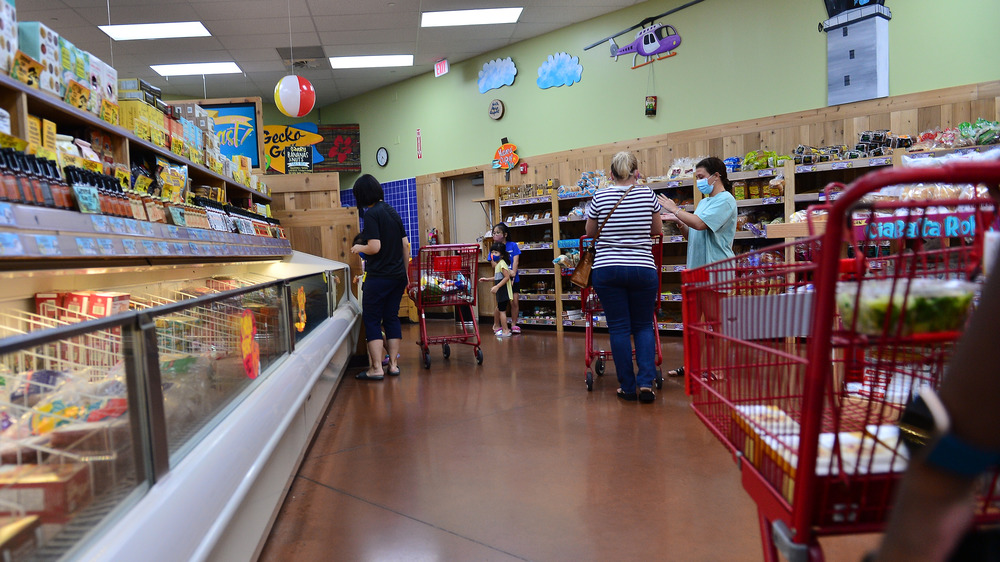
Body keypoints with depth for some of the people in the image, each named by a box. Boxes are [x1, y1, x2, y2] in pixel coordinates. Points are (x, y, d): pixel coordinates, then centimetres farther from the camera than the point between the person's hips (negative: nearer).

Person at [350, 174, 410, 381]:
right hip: (398, 276, 7)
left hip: (378, 277, -7)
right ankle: (393, 365, 15)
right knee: (392, 318, 12)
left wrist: (358, 248, 1)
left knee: (371, 320, 1)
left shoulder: (371, 214, -12)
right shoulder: (392, 211, 11)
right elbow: (406, 245, 13)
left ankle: (376, 368, 0)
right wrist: (404, 272, 19)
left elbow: (374, 247, -20)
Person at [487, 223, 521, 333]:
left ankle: (514, 325, 13)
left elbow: (515, 262, -6)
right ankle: (496, 325, 15)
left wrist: (513, 275, -18)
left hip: (513, 280, 0)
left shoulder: (513, 245, 0)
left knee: (514, 302, -2)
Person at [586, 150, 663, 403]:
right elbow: (657, 230, 13)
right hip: (643, 268, 1)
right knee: (643, 326, 12)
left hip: (607, 269, 0)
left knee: (619, 328, 6)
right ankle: (646, 382, -1)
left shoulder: (600, 197, -1)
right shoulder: (647, 194, 0)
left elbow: (590, 233, 10)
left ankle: (627, 387, 9)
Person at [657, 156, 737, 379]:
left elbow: (700, 224, -22)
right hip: (696, 268, 9)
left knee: (714, 321, -2)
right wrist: (679, 223, 5)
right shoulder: (704, 202, 19)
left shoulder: (725, 200, -8)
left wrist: (675, 210, -13)